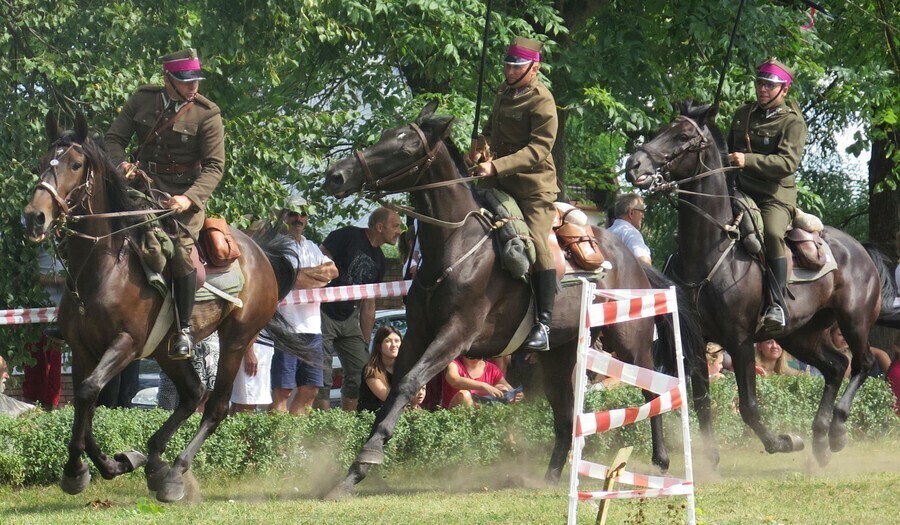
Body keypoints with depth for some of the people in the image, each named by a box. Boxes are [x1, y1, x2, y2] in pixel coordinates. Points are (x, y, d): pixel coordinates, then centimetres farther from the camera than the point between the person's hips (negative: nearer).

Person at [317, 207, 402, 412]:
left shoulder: (378, 261, 13)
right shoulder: (348, 236, -10)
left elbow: (368, 305, 17)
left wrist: (365, 343, 15)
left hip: (348, 318, 8)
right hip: (323, 313, -8)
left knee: (361, 371, 4)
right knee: (322, 375, -10)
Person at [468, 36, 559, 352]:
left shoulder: (541, 101, -14)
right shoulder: (504, 94, 13)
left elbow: (538, 149, -22)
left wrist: (497, 166, -30)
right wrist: (480, 150, 4)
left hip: (534, 186, -9)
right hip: (501, 183, 9)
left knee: (536, 243, -20)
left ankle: (544, 325, -20)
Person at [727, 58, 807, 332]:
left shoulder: (792, 122, -5)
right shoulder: (743, 114, 16)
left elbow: (788, 162, -20)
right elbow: (730, 148, 33)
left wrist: (748, 160, -30)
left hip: (776, 195, -7)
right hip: (741, 192, 7)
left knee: (772, 232, -33)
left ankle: (777, 305, -33)